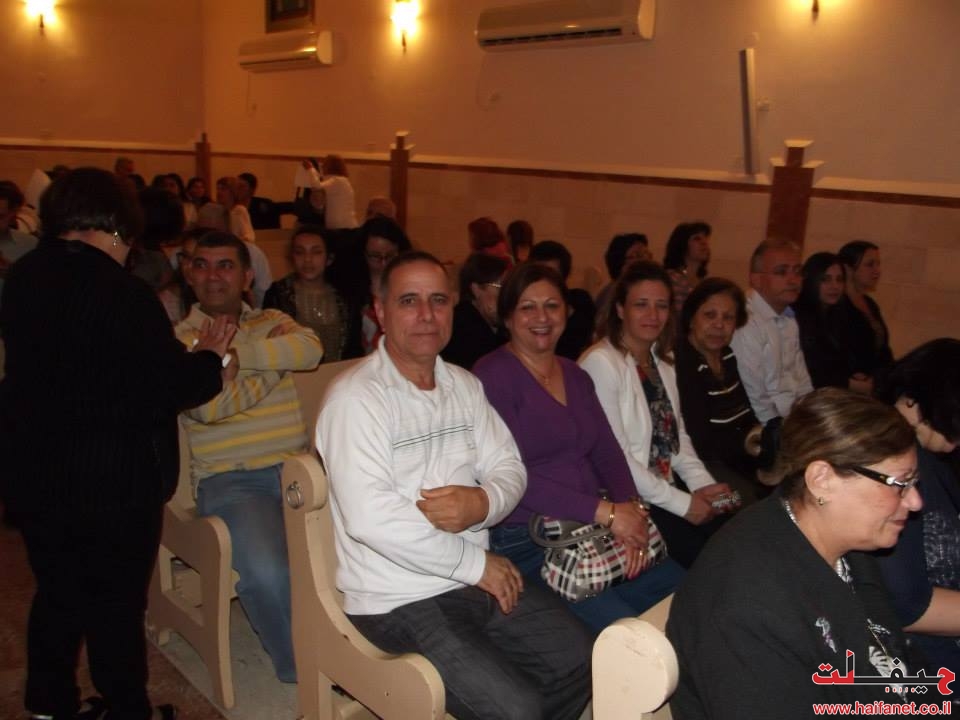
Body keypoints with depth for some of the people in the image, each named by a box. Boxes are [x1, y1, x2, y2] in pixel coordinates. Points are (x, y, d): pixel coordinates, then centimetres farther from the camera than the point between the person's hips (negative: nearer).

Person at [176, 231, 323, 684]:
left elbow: (310, 350, -6)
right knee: (268, 570, -29)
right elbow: (208, 405, -10)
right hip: (229, 480, -3)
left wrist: (234, 352, -10)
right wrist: (274, 358, -2)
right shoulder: (178, 339, 8)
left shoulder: (272, 322, 17)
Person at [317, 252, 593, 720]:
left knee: (581, 662, 3)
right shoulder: (356, 396, -16)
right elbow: (370, 518, -25)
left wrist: (482, 503, -17)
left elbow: (509, 467, 8)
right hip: (400, 598, -7)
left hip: (478, 578, 7)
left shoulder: (464, 384, 9)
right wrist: (476, 563, -17)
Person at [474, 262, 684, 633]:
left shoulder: (576, 376, 16)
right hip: (526, 543, -7)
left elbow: (607, 452, 9)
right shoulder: (493, 375, -7)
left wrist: (631, 510, -11)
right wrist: (606, 513, -18)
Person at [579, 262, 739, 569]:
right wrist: (681, 503, -14)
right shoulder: (601, 362, -15)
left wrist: (702, 484, -3)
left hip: (668, 488, 7)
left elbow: (677, 434, 14)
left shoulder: (663, 359, 10)